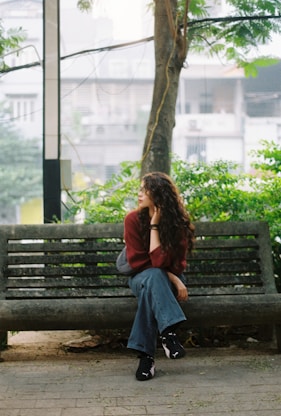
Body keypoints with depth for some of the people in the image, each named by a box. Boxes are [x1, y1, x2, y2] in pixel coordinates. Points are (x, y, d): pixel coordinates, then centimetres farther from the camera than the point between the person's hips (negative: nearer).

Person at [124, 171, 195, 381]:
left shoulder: (178, 222, -12)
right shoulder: (133, 219, -9)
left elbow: (162, 262, -23)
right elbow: (138, 262, -11)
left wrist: (154, 225, -24)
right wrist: (173, 279, -19)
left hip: (169, 278, 0)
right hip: (141, 277, 0)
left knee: (150, 290, -37)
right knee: (154, 276, -38)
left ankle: (146, 354, -43)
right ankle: (169, 332, -51)